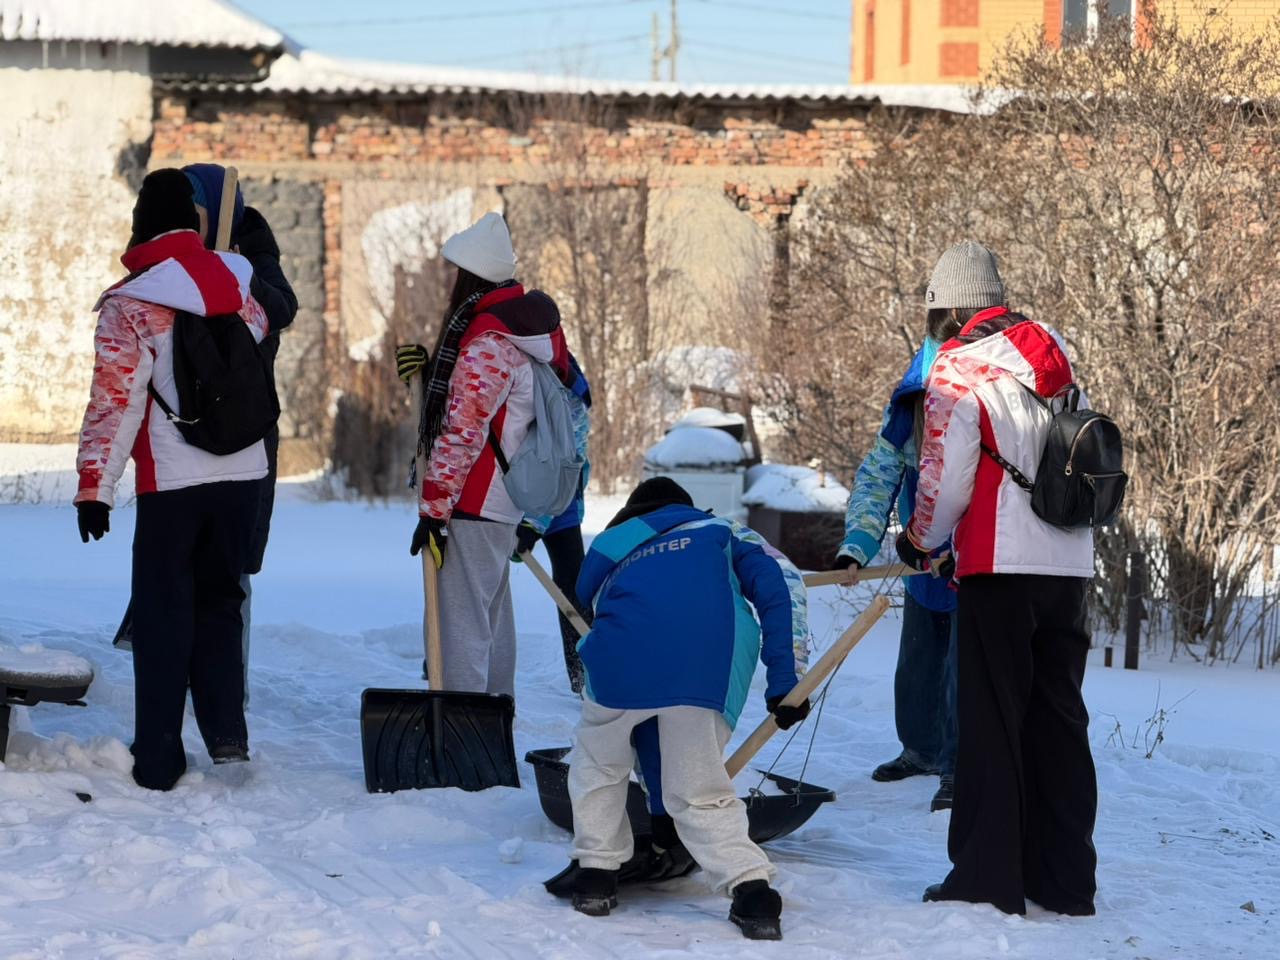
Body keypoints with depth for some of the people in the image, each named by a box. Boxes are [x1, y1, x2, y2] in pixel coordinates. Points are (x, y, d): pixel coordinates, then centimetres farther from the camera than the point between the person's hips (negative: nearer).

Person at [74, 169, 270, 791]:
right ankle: (227, 733, 10)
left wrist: (95, 487, -7)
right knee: (219, 603, 17)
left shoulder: (128, 306, -11)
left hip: (171, 482, -4)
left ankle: (158, 760, 4)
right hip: (243, 473, 4)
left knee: (164, 615, 4)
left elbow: (114, 404, -12)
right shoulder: (237, 285, 3)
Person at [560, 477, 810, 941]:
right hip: (711, 667, 0)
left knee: (598, 763, 27)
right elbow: (779, 581, 15)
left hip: (625, 655, 0)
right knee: (701, 792, 13)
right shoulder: (719, 532, 35)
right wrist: (785, 681, 11)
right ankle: (752, 889, -2)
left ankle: (596, 873, 27)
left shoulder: (612, 549, 40)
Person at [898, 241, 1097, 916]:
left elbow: (947, 476, -12)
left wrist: (920, 539, 6)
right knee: (1059, 717, 12)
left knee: (992, 720, 0)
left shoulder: (957, 368, -9)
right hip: (1070, 563, 6)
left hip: (1001, 566, -6)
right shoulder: (1051, 350, 10)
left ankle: (988, 877, 0)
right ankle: (1066, 879, 15)